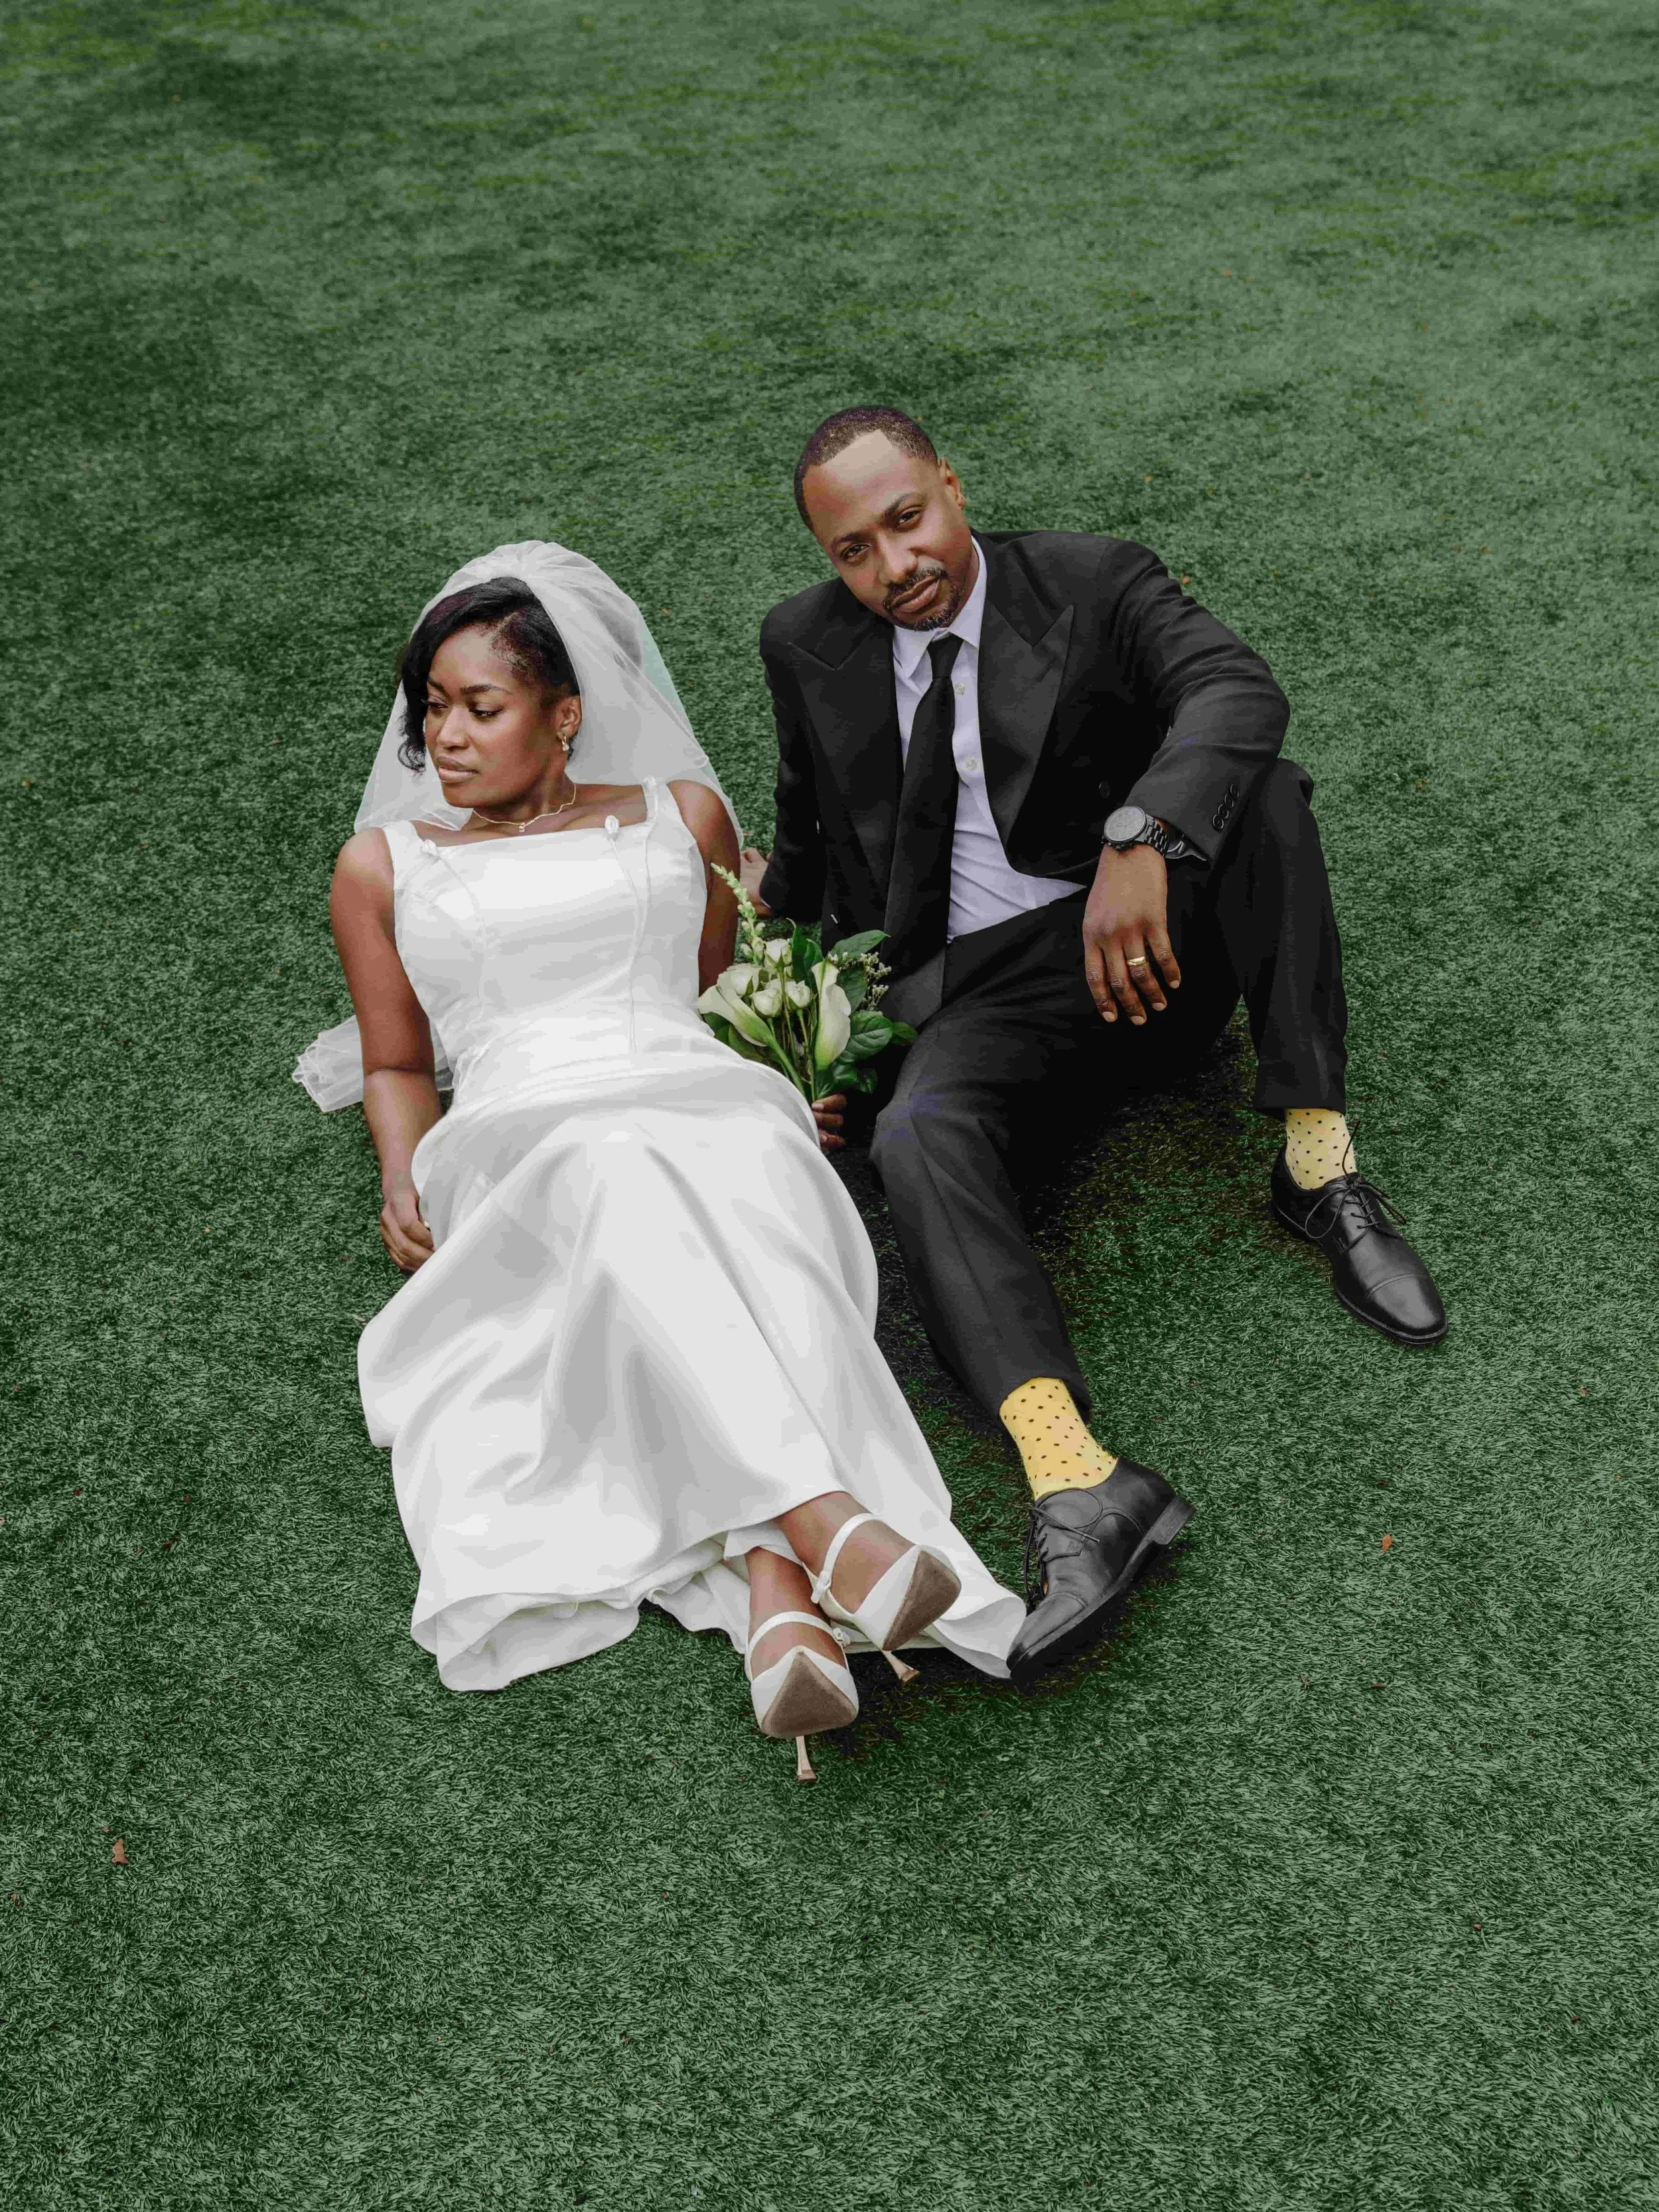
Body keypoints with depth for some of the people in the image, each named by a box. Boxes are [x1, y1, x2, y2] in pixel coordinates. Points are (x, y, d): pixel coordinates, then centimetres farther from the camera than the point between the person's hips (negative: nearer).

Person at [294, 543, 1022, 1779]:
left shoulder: (680, 813, 24)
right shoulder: (384, 865, 24)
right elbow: (398, 1062, 24)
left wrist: (785, 1087, 7)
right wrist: (403, 1181, 4)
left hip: (700, 1100, 1)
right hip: (523, 1144, -1)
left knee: (749, 1193, -38)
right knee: (622, 1190, -40)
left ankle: (780, 1599, -56)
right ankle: (826, 1526, -57)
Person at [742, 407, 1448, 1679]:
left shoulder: (1094, 583, -4)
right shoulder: (808, 647, 7)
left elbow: (1238, 691, -25)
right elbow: (813, 813, 26)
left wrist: (1140, 841, -41)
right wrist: (773, 896, 11)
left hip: (1155, 940, 0)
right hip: (980, 990, 1)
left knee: (1262, 790, -28)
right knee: (920, 1137, -32)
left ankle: (1319, 1162, -26)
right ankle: (1080, 1480, -49)